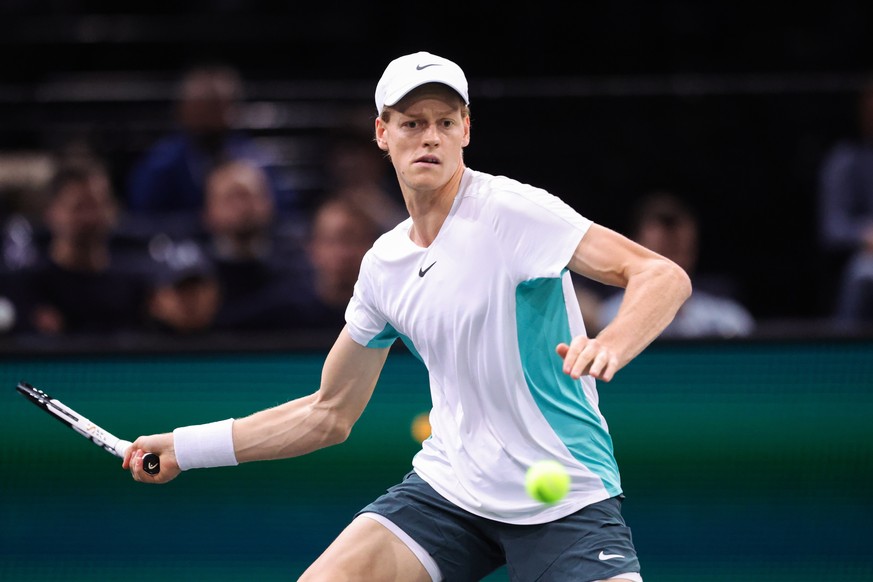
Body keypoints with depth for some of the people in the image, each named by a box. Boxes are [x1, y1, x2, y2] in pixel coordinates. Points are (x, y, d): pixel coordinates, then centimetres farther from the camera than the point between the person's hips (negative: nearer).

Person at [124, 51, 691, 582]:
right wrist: (185, 448, 16)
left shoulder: (511, 210, -13)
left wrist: (610, 345, -41)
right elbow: (329, 413, 18)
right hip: (448, 485, 5)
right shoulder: (384, 265, 7)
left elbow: (665, 276, -21)